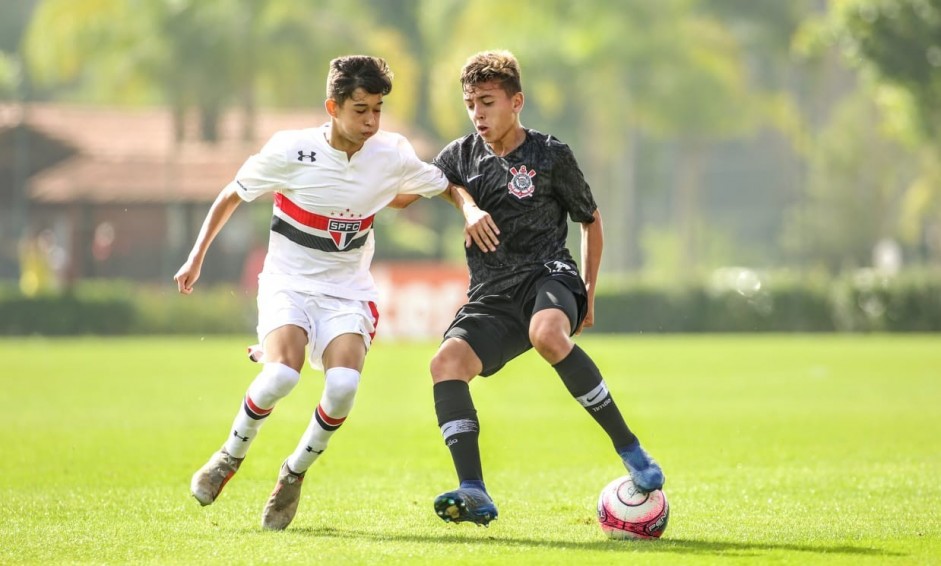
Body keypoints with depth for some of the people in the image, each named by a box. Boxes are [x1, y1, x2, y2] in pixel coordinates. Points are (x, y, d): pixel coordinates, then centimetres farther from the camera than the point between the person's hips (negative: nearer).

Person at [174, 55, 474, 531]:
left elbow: (447, 188, 14)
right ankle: (232, 455, 0)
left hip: (347, 292, 2)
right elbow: (232, 195, 4)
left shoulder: (392, 155, -5)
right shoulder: (290, 150, -12)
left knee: (344, 385, -26)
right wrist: (196, 257, 4)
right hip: (288, 283, -2)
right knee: (282, 374, -30)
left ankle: (295, 474, 1)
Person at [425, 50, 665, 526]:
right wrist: (467, 205, 7)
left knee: (547, 335, -39)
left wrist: (589, 290, 13)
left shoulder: (551, 156, 3)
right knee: (447, 361, -25)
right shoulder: (461, 155, 9)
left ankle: (629, 448, -28)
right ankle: (474, 495, -31)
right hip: (492, 297, 4)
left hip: (547, 276, -4)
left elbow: (590, 219, 15)